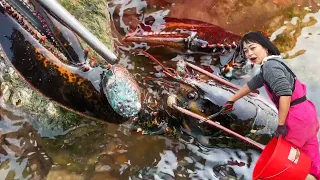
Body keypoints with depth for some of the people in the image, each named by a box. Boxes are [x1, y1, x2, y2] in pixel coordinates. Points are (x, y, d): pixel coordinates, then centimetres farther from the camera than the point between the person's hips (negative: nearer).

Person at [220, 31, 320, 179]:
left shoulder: (270, 65, -16)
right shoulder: (269, 66, 16)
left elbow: (285, 93, -26)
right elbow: (251, 84, 29)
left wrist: (281, 124, -20)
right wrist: (231, 101, 39)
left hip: (296, 117, -9)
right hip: (306, 112, 9)